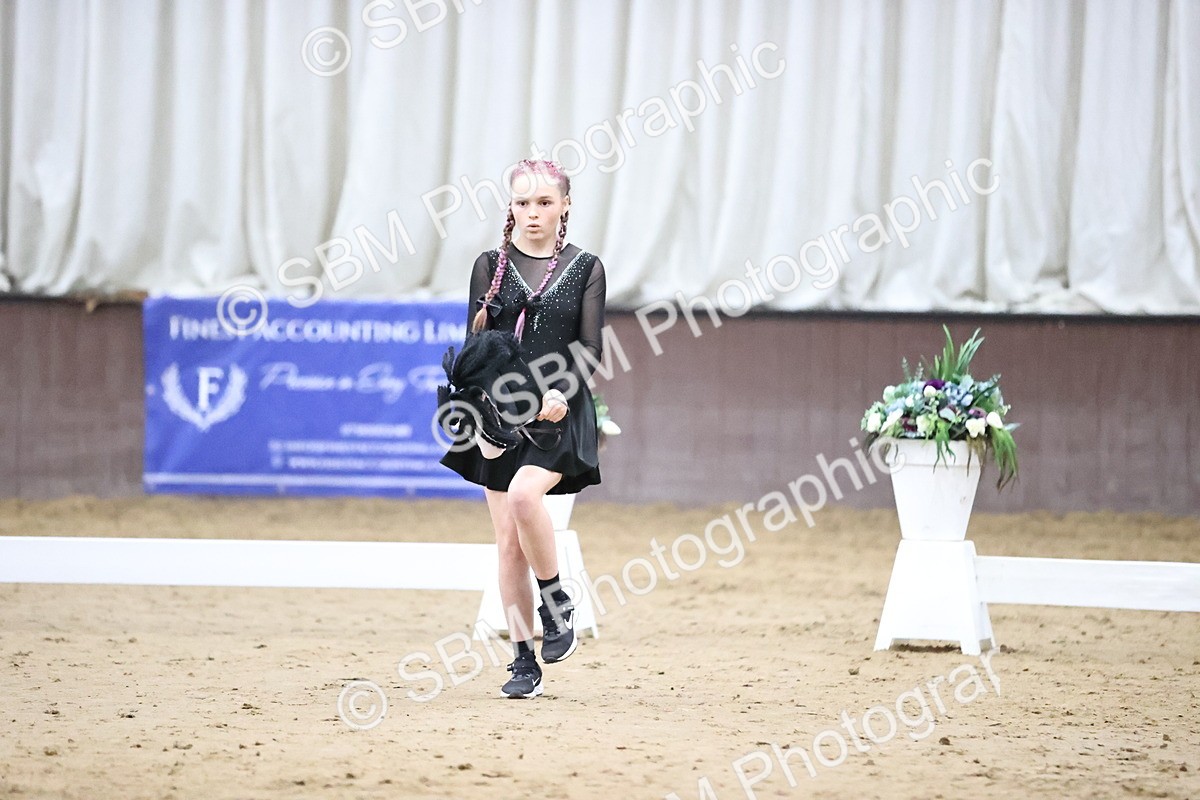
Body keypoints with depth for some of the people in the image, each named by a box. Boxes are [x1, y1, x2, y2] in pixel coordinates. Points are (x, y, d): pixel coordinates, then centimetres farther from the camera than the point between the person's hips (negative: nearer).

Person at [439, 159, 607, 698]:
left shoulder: (585, 269, 5)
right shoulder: (491, 265, 7)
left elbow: (590, 351, 0)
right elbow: (474, 345, 5)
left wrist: (561, 395, -18)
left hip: (560, 414, -2)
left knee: (524, 496, -29)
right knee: (508, 541, -1)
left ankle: (557, 602, -8)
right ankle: (524, 661, 6)